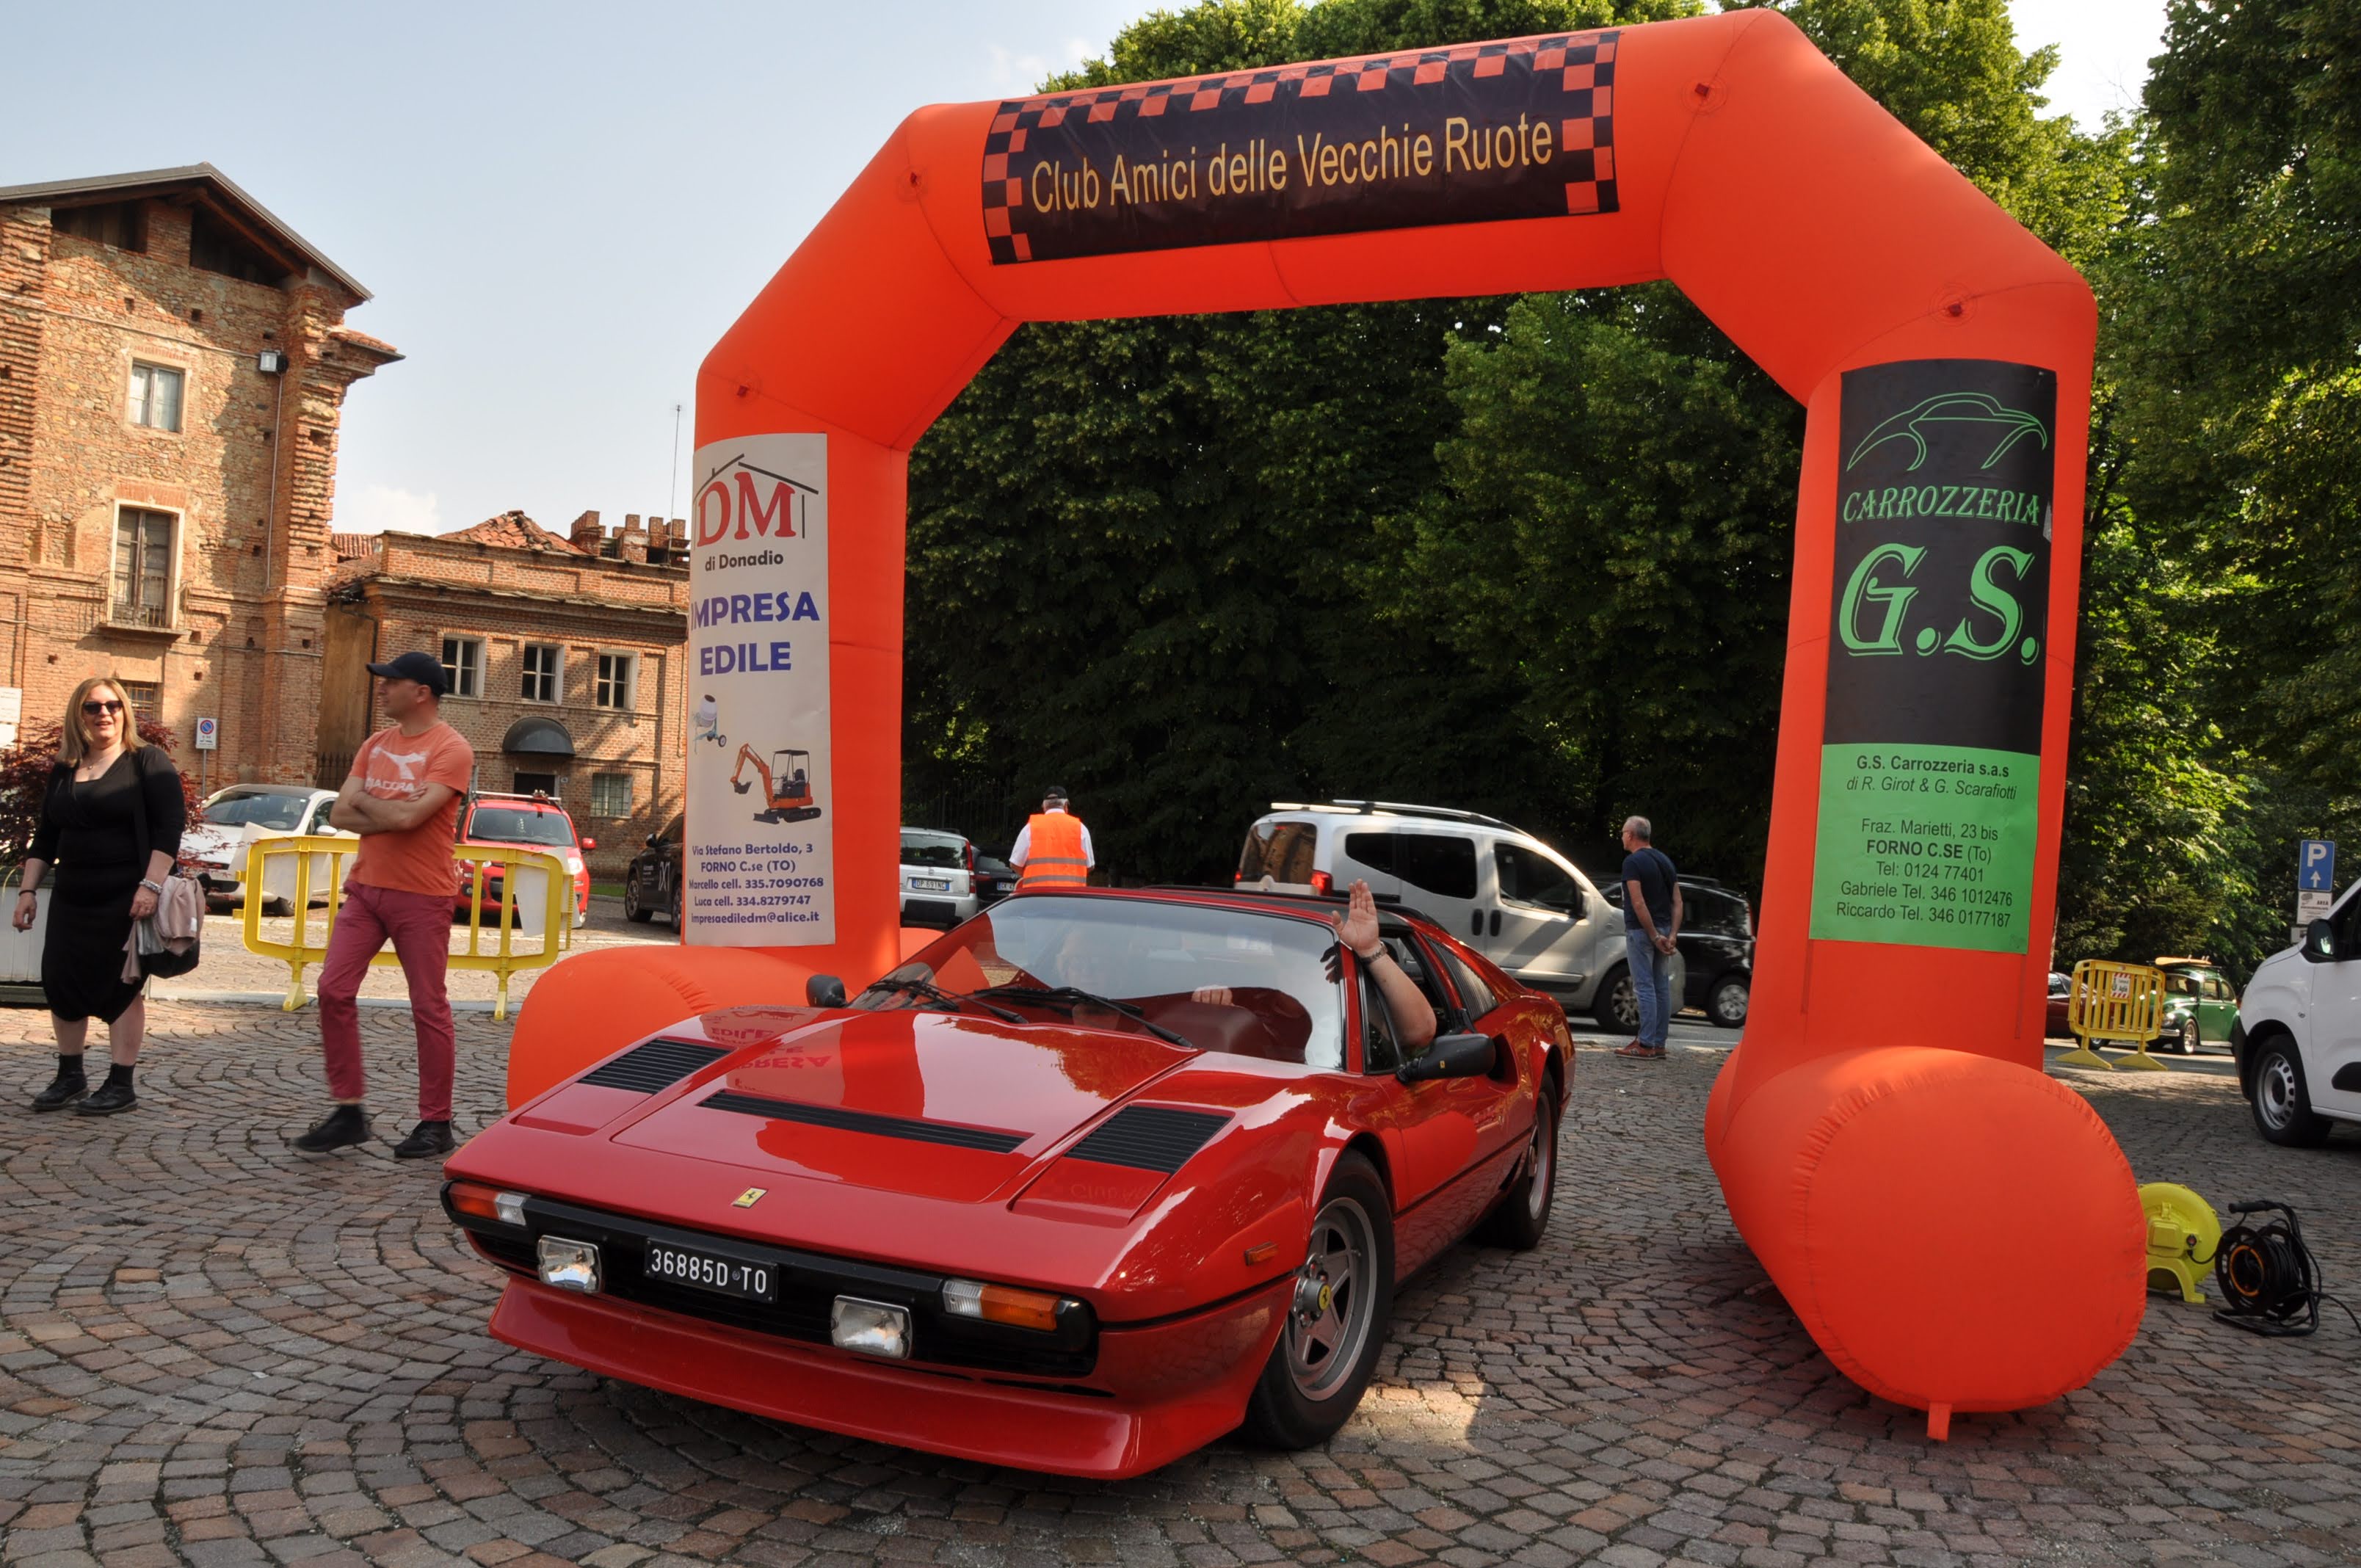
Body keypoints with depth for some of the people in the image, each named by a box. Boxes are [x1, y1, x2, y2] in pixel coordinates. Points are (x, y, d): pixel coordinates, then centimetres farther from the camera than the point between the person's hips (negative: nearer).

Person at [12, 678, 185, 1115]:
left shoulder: (147, 762, -5)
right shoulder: (64, 771, 13)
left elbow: (170, 826, -13)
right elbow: (45, 837, 18)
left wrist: (151, 885, -21)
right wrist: (27, 890, 11)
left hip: (127, 899, -6)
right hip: (72, 899, 6)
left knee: (122, 988, 0)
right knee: (61, 983, 6)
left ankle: (121, 1085, 8)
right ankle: (70, 1076, 23)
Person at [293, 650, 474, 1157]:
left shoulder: (451, 749, -10)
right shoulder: (375, 745, 12)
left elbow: (409, 816, -22)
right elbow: (340, 815, 4)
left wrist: (364, 800, -4)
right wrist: (392, 817, -12)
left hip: (422, 898, -7)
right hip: (365, 888, 7)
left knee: (429, 1009, 0)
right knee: (334, 990, 0)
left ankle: (435, 1124, 10)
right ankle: (349, 1111, 11)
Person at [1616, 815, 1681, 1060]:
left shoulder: (1633, 861, -11)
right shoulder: (1665, 860, 13)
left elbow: (1638, 903, -19)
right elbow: (1677, 902, 8)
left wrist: (1654, 936, -17)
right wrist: (1672, 935, 1)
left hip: (1641, 930, -8)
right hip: (1663, 928, 8)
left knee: (1645, 986, -7)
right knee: (1662, 986, 10)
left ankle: (1646, 1045, -7)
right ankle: (1659, 1043, 15)